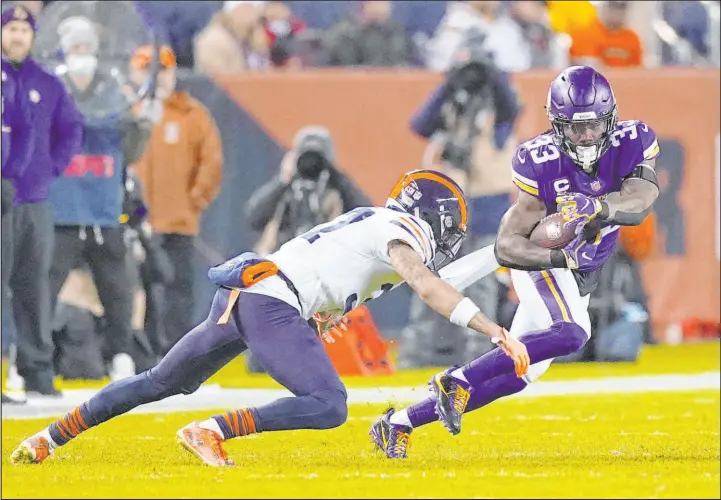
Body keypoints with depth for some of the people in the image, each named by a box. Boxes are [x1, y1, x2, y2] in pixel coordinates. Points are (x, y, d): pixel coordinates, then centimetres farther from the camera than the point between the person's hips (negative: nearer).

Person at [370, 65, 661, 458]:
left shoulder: (633, 144, -15)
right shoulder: (542, 163, -25)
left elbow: (639, 203, -31)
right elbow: (506, 247, -25)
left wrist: (595, 207, -50)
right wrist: (560, 256, -41)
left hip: (581, 278, 5)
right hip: (540, 261, -5)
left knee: (515, 374, 5)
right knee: (571, 334, -32)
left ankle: (399, 423, 12)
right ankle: (457, 380, -26)